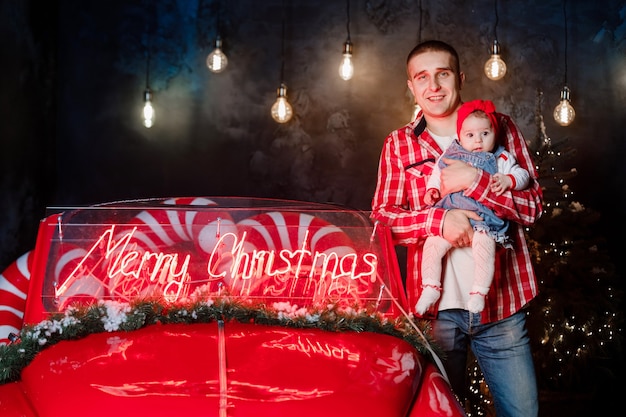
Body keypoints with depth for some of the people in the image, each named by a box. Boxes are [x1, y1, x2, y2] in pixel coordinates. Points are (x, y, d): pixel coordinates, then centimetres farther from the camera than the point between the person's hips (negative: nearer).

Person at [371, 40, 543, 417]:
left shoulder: (501, 128, 4)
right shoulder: (399, 144, 5)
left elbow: (533, 207, -1)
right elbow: (382, 218, 0)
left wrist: (474, 180, -16)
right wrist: (438, 219, -18)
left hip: (501, 303, 0)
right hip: (434, 305, 0)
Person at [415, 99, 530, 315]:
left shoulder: (501, 159, 11)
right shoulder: (450, 156, 14)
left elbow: (522, 175, 7)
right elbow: (437, 175, 20)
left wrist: (507, 180, -14)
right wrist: (432, 190, 1)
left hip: (484, 218, -2)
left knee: (484, 247, -29)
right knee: (432, 244, -15)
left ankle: (479, 292, -14)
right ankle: (430, 288, 1)